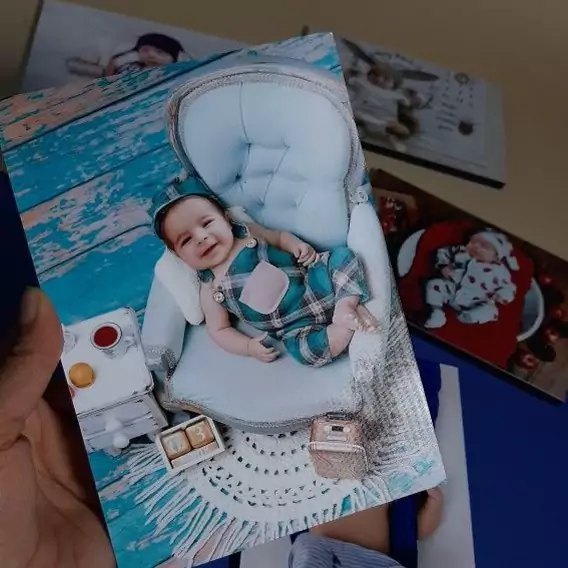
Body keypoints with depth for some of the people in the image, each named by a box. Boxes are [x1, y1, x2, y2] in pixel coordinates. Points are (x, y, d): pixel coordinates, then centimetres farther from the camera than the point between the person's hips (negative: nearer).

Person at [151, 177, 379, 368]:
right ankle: (348, 324, -18)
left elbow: (279, 236, 20)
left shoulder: (248, 233, 5)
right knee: (304, 349, -33)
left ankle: (346, 306, -23)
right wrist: (248, 346, -12)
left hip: (315, 282, 3)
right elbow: (219, 330, 4)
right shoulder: (210, 290, -1)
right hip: (296, 326, -3)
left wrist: (297, 245, -2)